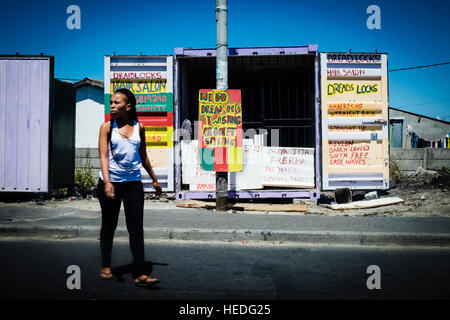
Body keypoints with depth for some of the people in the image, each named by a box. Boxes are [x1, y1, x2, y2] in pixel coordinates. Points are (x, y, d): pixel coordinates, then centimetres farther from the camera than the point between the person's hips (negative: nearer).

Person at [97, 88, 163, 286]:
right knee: (109, 226, 11)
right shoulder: (107, 127, 0)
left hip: (133, 183, 1)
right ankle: (106, 266, 29)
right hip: (110, 182, -1)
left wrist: (154, 179, 23)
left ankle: (139, 274, 0)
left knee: (136, 227, -3)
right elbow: (103, 155, -10)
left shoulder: (139, 127, 7)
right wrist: (107, 182, -25)